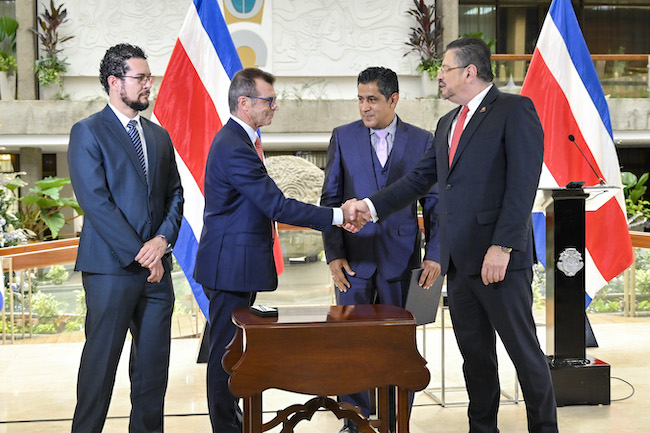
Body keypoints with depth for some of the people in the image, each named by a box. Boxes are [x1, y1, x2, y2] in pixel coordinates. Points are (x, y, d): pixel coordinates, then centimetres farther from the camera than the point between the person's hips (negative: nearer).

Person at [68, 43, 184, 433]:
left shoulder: (159, 135, 16)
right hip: (111, 268, -6)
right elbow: (95, 201, -12)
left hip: (157, 268, 6)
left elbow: (175, 195, 13)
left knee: (154, 360, 9)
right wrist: (139, 253, -14)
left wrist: (163, 240, -6)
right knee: (101, 360, 1)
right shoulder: (88, 133, -4)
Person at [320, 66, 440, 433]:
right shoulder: (343, 137, 4)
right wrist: (334, 254, -4)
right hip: (355, 257, 0)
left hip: (401, 258, 0)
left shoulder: (422, 141, 3)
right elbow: (330, 199, 4)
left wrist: (434, 255, -6)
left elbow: (434, 203, 4)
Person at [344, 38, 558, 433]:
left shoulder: (515, 109, -5)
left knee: (524, 350, 1)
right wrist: (372, 206, 10)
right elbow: (420, 179, 21)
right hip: (459, 259, 8)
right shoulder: (448, 123, 20)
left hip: (500, 257, -7)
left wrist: (502, 246, -20)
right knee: (474, 352, 14)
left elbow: (523, 182, -14)